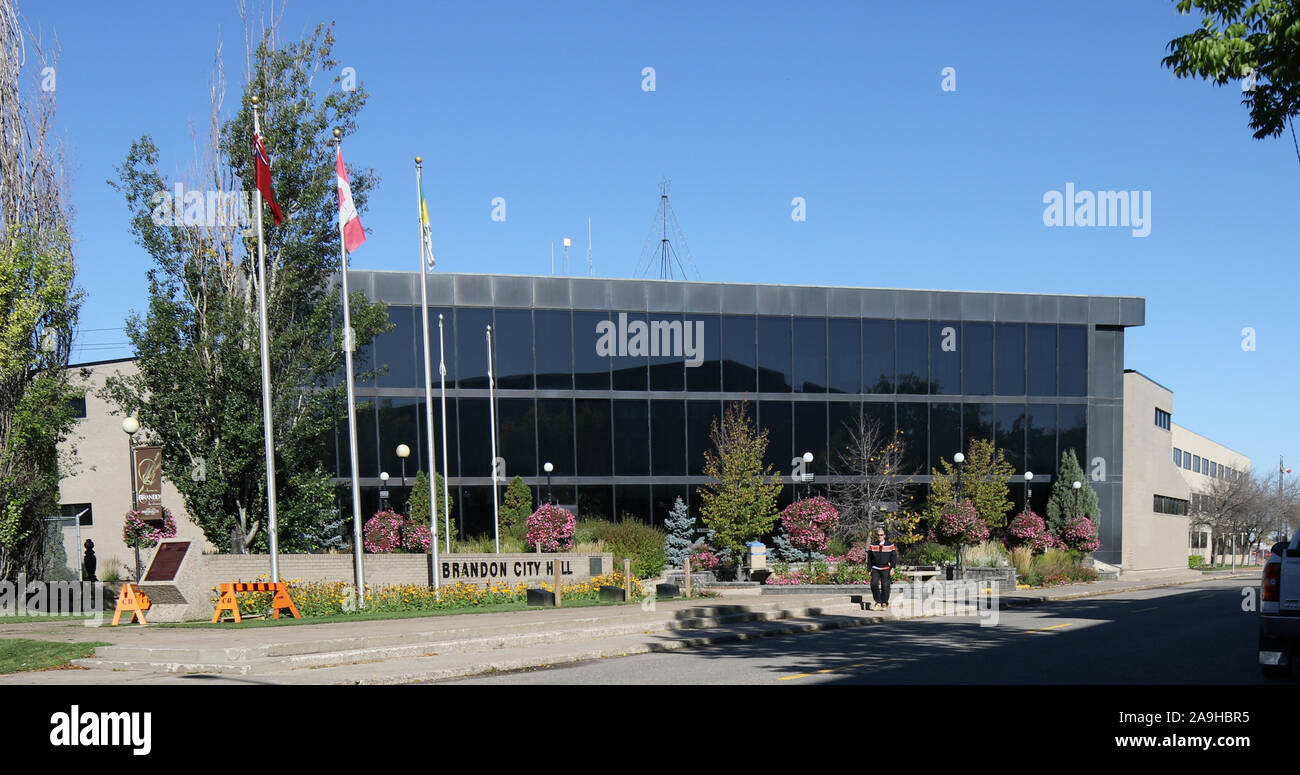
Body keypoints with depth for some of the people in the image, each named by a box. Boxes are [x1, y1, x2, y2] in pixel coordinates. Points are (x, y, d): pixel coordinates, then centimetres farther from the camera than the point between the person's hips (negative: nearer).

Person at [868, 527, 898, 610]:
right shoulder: (873, 546, 7)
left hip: (885, 569, -1)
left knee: (885, 586, -3)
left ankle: (884, 603, 15)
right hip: (875, 569, 1)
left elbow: (894, 557, 4)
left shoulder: (890, 545, 3)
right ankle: (878, 602, 0)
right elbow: (869, 558, 12)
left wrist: (892, 568, -4)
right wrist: (869, 569, 6)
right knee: (874, 584, -14)